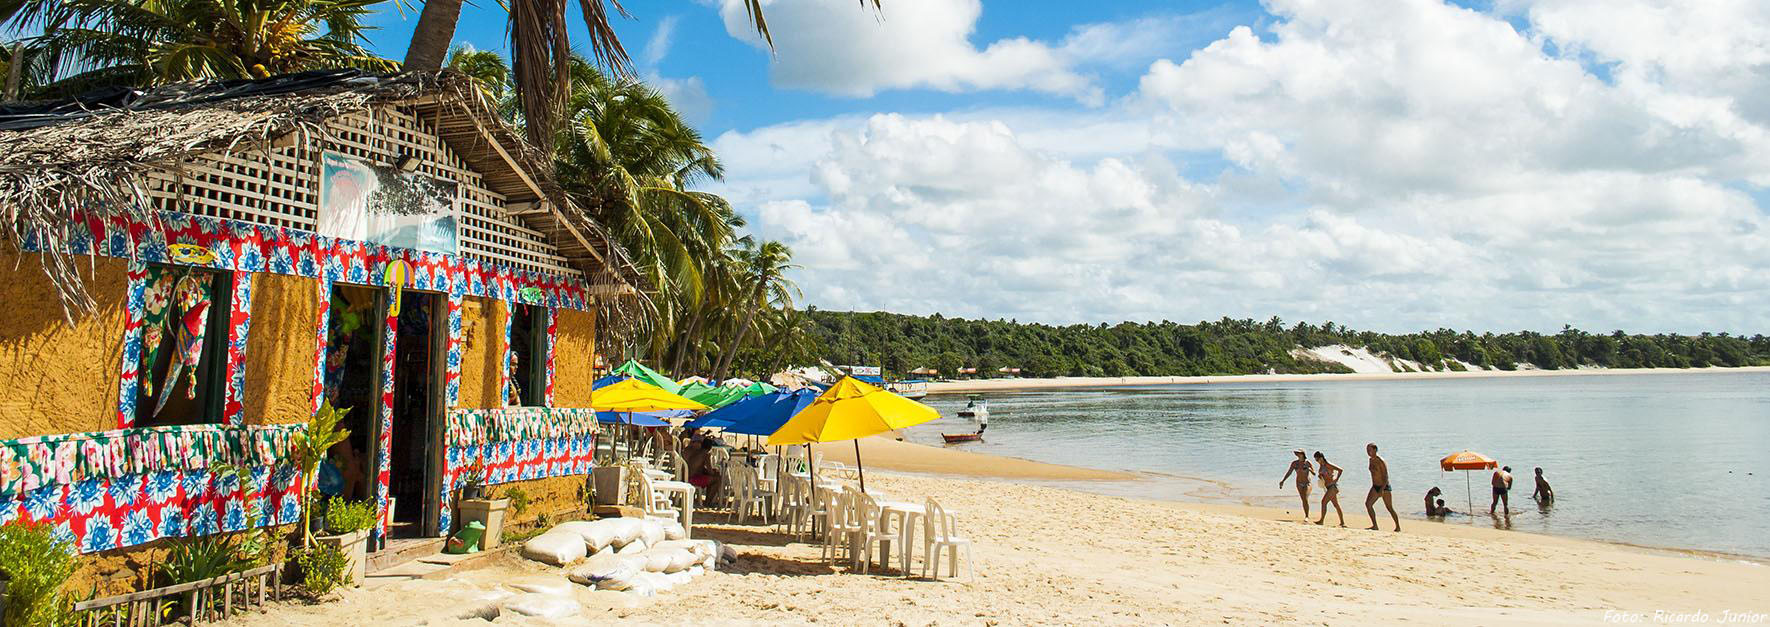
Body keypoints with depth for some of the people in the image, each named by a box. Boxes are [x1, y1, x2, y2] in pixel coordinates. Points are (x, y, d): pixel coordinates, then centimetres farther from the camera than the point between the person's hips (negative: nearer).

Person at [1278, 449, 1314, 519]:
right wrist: (1283, 480, -8)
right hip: (1299, 484, 4)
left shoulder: (1307, 462, -12)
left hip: (1307, 483, -4)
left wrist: (1310, 469, -28)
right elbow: (1289, 473, 0)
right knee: (1303, 500, 8)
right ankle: (1306, 515, 23)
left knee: (1305, 499, -16)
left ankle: (1307, 516, -6)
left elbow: (1314, 473, -7)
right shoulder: (1294, 463, -3)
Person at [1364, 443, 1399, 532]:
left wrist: (1382, 489, -27)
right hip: (1375, 487, 7)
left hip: (1385, 487, -7)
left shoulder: (1381, 461, -18)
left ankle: (1398, 527, 16)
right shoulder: (1371, 460, 7)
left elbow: (1386, 477, -20)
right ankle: (1375, 526, -6)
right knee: (1368, 503, -10)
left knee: (1390, 508, 1)